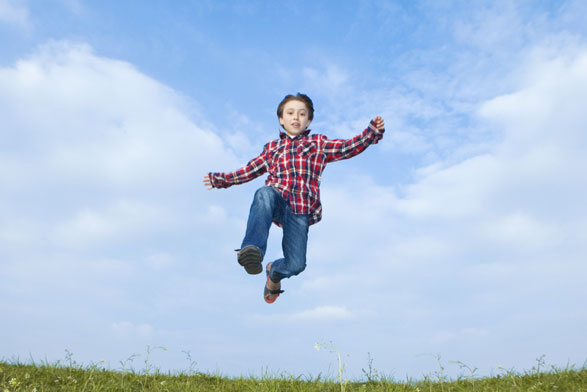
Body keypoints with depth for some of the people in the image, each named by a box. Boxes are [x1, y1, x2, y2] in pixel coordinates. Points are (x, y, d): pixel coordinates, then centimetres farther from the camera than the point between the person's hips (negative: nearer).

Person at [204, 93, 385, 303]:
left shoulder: (318, 144, 22)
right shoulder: (271, 148, 28)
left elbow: (350, 147, 9)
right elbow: (249, 171, 37)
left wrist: (373, 132, -6)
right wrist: (221, 179, 39)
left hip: (300, 210, -1)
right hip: (277, 201, 1)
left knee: (296, 265, -12)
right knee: (264, 193, -39)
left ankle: (274, 272, 26)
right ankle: (252, 251, -50)